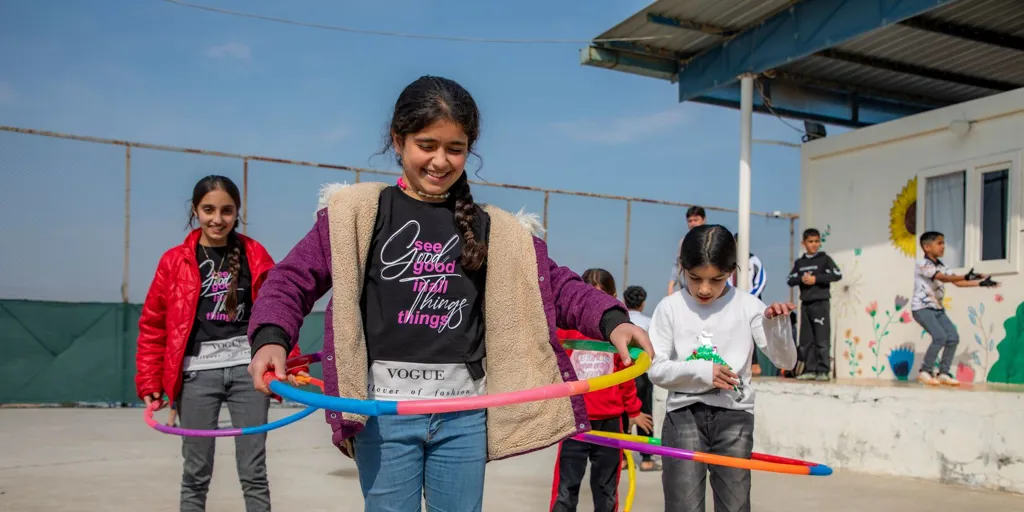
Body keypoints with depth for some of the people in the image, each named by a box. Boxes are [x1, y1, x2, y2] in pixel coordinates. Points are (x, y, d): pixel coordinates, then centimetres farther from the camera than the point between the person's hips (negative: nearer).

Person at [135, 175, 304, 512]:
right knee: (196, 474, 6)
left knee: (253, 472, 4)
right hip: (197, 372, 0)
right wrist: (150, 384, 1)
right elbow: (153, 327, 5)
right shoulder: (174, 261, 3)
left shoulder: (255, 255, 5)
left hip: (247, 367, 1)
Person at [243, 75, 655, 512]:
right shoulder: (358, 212, 0)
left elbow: (556, 284, 6)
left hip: (464, 413, 3)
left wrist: (612, 321, -11)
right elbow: (294, 279, -1)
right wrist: (271, 339, -20)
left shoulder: (494, 229, 7)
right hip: (384, 408, -2)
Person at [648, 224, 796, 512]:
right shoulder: (670, 308, -2)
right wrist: (701, 372, -17)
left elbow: (786, 362, 0)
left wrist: (778, 325, -19)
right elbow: (656, 369, -2)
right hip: (684, 415, 0)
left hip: (734, 416, 1)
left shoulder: (748, 306, -1)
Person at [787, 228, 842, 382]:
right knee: (806, 340, 3)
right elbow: (790, 281, 9)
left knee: (822, 339, -8)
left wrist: (816, 279, -14)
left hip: (821, 303, -4)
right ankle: (810, 370, 8)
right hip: (805, 304, 4)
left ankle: (824, 371, -5)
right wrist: (801, 279, -11)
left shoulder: (824, 259, 2)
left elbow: (838, 275, -9)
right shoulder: (799, 262, 13)